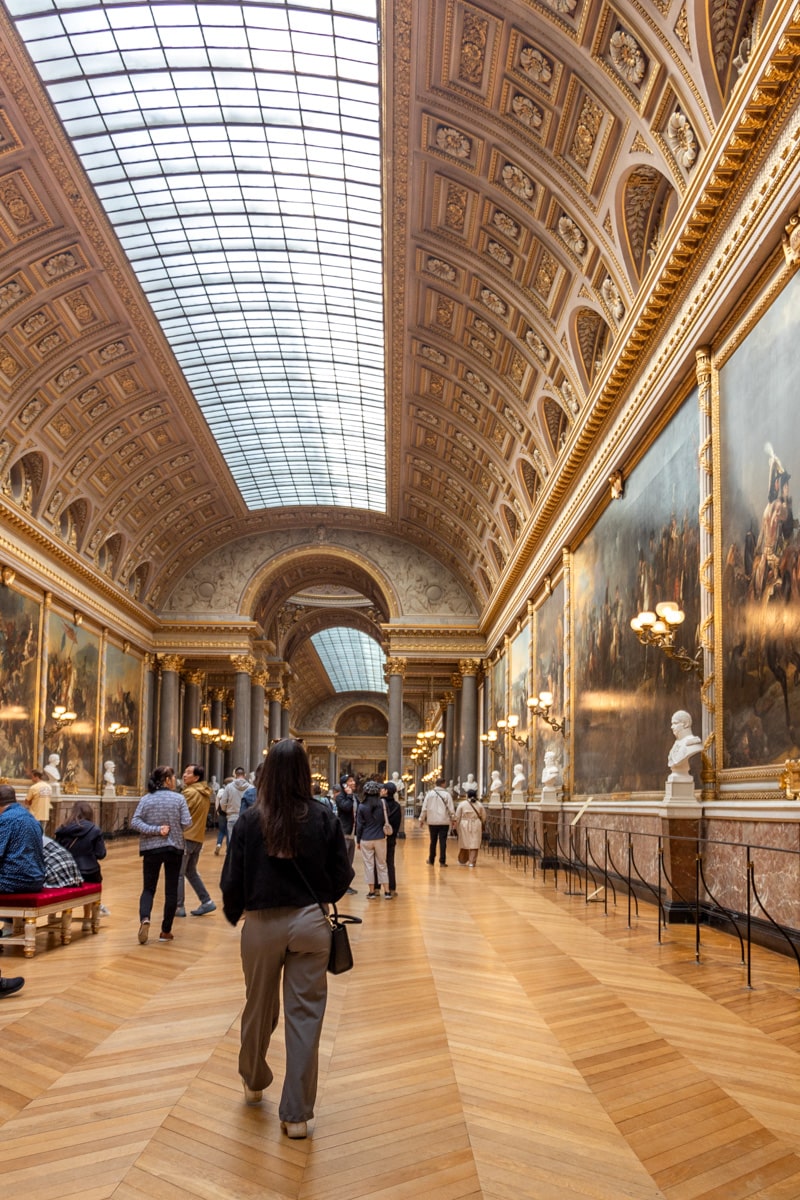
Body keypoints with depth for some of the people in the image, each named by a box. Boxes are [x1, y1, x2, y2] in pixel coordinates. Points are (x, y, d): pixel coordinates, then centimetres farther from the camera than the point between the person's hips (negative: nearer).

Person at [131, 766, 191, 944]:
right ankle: (166, 931, 12)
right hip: (174, 849, -1)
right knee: (171, 890, 9)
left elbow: (135, 822, -10)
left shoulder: (146, 799, -2)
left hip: (151, 849, 2)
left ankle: (144, 918, -15)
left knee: (148, 888, 12)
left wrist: (155, 830, -11)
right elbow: (187, 824, -10)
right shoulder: (178, 798, -7)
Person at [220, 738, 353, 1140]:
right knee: (305, 1015, 7)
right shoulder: (323, 818, -8)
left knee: (259, 1008, 20)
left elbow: (233, 879, -5)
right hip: (309, 924, -1)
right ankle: (296, 1114, 12)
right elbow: (340, 876, -3)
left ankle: (254, 1082, 45)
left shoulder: (250, 820, -9)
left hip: (261, 925, 1)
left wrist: (232, 913, 15)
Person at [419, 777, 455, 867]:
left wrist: (421, 819, 11)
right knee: (443, 842, 1)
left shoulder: (429, 794, 1)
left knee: (433, 841, 14)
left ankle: (431, 860, 24)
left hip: (432, 821, 3)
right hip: (444, 822, -3)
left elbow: (424, 808, 2)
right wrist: (453, 819, 7)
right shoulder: (446, 794, -6)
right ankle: (442, 861, -1)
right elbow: (451, 809, -5)